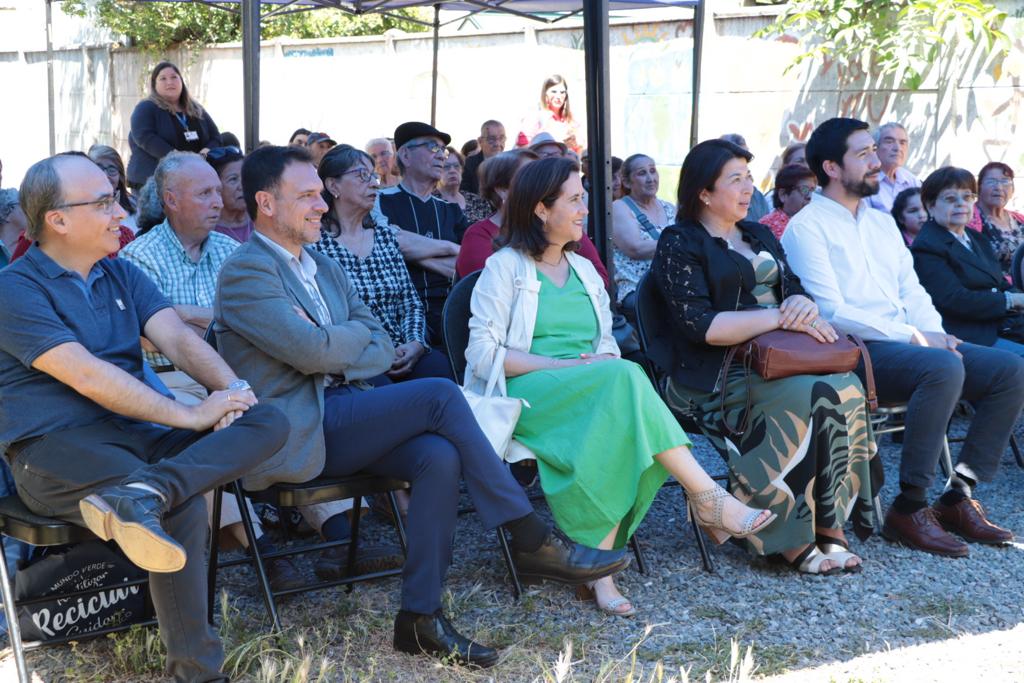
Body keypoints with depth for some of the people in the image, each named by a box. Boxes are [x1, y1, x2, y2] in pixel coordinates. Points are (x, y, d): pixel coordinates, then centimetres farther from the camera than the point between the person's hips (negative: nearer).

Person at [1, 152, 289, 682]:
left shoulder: (123, 275, 17)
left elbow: (177, 337, 3)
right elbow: (88, 377, -18)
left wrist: (231, 388, -18)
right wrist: (191, 416, -20)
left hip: (137, 434, 7)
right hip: (53, 446, -7)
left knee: (270, 422, -15)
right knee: (184, 503, -34)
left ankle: (143, 492, -38)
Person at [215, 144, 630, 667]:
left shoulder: (326, 268, 21)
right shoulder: (245, 272, -6)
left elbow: (382, 350, 15)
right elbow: (313, 350, -19)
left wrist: (336, 355, -6)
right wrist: (357, 334, 2)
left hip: (345, 416, 7)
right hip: (298, 434, -7)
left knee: (439, 456, -23)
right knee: (439, 395, -22)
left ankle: (420, 614, -18)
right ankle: (532, 540, -15)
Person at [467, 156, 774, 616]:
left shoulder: (584, 271, 24)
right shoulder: (506, 268, 3)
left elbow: (606, 342, 20)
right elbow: (483, 353, -7)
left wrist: (607, 362, -6)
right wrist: (562, 365, -16)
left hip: (595, 390, 5)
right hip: (523, 395, -5)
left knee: (613, 434, -33)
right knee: (623, 377, -33)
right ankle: (709, 498, -32)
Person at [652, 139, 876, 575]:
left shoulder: (759, 236, 23)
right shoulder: (680, 244, 0)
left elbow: (794, 290, 18)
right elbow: (700, 325, -12)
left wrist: (802, 304, -8)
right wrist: (780, 317, -17)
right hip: (717, 376, -6)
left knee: (846, 391, -24)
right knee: (807, 398, -31)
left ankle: (830, 527, -22)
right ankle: (794, 541, -23)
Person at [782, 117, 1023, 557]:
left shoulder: (882, 223, 23)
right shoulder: (806, 228, -3)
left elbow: (911, 290, 19)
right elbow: (832, 312, -13)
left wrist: (935, 333, -2)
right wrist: (912, 336, -16)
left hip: (907, 342, 8)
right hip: (855, 353, -8)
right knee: (944, 368, -34)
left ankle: (958, 496, -6)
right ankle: (909, 509, -25)